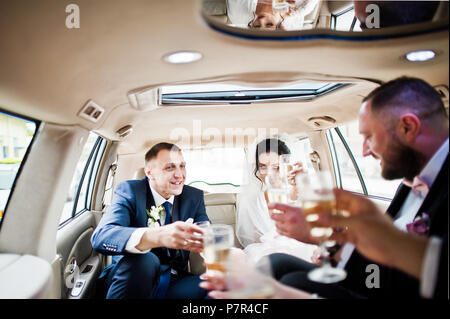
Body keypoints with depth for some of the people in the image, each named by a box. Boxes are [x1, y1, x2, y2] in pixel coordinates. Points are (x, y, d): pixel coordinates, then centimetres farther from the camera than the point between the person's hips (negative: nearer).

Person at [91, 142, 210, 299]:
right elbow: (100, 237, -26)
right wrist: (158, 236, -46)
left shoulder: (194, 197, 4)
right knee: (143, 260, -34)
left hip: (175, 285, 2)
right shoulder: (129, 191, -8)